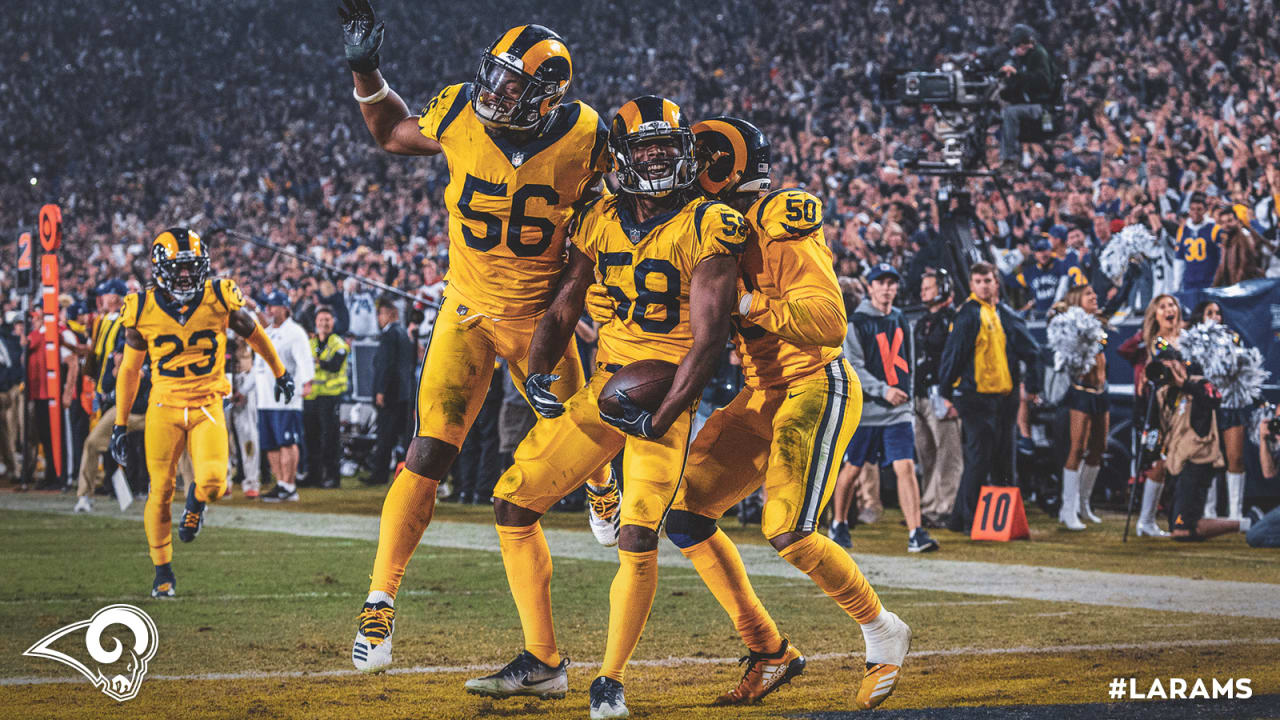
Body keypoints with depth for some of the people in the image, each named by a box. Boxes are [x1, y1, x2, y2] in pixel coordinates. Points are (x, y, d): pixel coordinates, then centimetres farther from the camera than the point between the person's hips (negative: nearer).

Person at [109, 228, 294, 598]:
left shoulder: (219, 299, -7)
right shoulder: (144, 310, -5)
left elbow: (253, 333, 13)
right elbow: (129, 368, 8)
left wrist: (280, 372, 27)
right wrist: (120, 424, 10)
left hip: (207, 405, -1)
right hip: (164, 407, 1)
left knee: (213, 482, -20)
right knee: (160, 492, 0)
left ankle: (196, 501, 19)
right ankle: (163, 573, 19)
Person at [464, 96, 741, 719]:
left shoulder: (708, 228, -11)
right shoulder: (601, 222, 5)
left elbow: (710, 338, -14)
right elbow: (563, 308, 13)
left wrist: (660, 420, -21)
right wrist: (538, 375, -6)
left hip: (666, 394, -6)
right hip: (602, 391, 6)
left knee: (637, 540, -18)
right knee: (513, 504, 2)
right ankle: (542, 662, 14)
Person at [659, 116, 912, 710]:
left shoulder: (779, 225, -18)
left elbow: (829, 321, -26)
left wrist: (745, 302, -29)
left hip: (817, 389, -9)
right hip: (760, 397, 9)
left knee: (787, 532, -21)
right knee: (683, 515, 0)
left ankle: (883, 633, 2)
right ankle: (770, 653, 8)